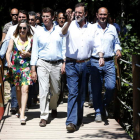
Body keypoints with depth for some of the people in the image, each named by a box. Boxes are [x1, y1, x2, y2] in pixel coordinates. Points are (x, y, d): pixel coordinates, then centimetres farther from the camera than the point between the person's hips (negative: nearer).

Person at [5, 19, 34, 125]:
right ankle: (20, 108, 31)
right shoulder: (14, 39, 5)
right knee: (18, 89, 10)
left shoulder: (31, 40, 5)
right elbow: (8, 52, -1)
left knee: (25, 89, -13)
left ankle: (22, 115, -17)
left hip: (26, 66, -2)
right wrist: (9, 62, -19)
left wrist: (28, 54, -10)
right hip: (15, 66, 2)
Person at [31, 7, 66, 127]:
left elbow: (64, 48, 9)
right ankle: (44, 116, -9)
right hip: (43, 64, -1)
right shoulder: (38, 34, 7)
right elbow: (35, 51, 7)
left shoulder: (60, 32, 7)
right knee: (43, 90, -10)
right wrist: (33, 69, 1)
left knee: (56, 90, 11)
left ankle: (53, 108, 39)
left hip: (57, 64, 1)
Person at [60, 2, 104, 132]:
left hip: (85, 64, 3)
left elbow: (97, 44, 9)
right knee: (73, 92, -12)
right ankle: (71, 122, -15)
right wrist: (69, 22, -38)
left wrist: (101, 57, -7)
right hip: (72, 64, -3)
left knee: (82, 93, 12)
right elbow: (63, 33, -21)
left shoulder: (91, 28, 7)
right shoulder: (71, 26, -1)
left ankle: (79, 118, 26)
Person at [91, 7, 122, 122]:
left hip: (109, 62, 2)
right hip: (95, 62, -2)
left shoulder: (112, 28, 11)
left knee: (111, 87, -6)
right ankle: (98, 112, 11)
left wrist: (118, 50, 2)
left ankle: (104, 105, 22)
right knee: (96, 88, 0)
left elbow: (116, 42, 22)